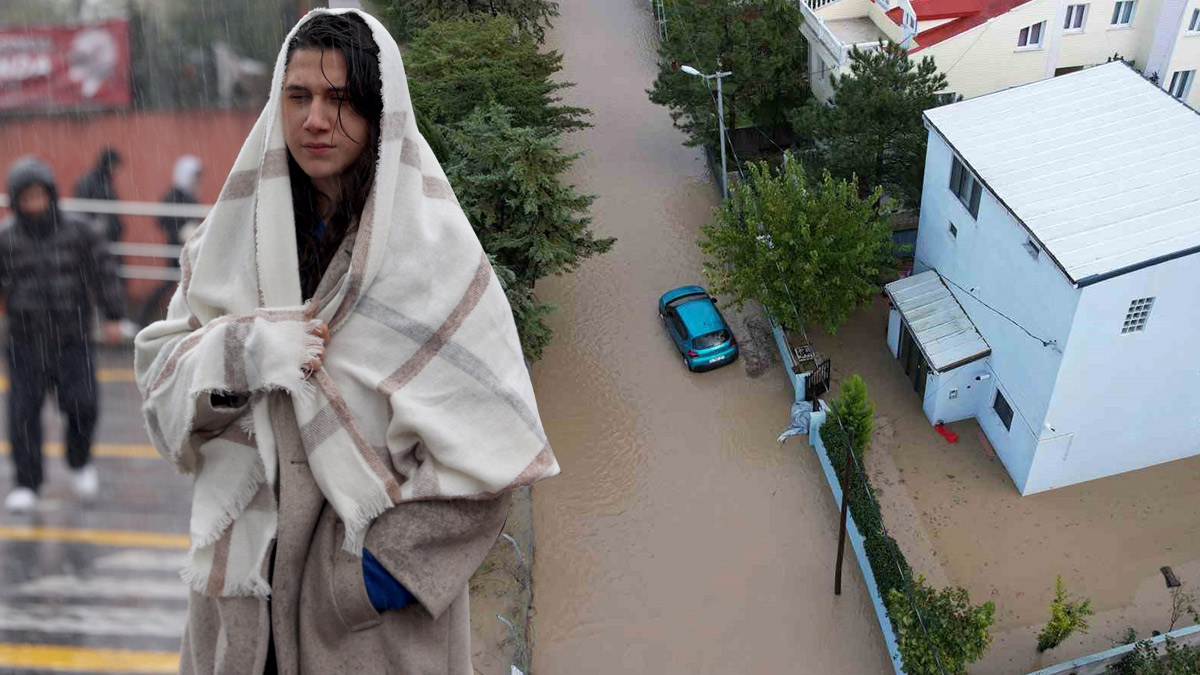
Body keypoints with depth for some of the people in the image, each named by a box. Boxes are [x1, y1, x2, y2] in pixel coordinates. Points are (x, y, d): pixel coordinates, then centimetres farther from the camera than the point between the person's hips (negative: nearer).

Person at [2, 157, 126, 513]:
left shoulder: (77, 231, -1)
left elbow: (103, 272, 5)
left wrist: (112, 317, 5)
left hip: (72, 338, 0)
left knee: (82, 404, -3)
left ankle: (80, 461, 27)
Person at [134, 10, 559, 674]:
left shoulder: (430, 242, -11)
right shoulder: (236, 230, 2)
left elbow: (486, 431, -12)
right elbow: (158, 370, 5)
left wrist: (401, 554, -14)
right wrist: (236, 353, -16)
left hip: (370, 569, -3)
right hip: (246, 557, 4)